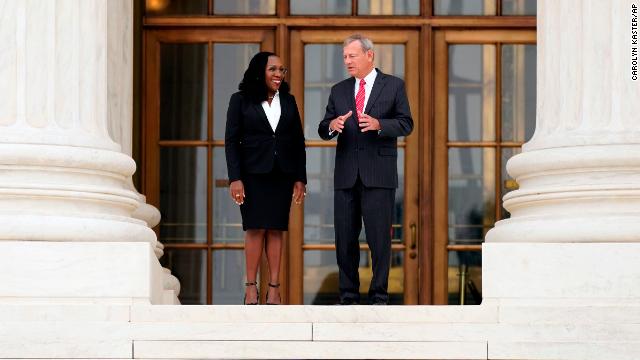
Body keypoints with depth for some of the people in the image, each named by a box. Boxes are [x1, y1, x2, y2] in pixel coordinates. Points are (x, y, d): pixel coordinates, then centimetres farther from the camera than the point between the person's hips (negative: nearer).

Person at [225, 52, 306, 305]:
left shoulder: (288, 101, 11)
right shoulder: (241, 100, 1)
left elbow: (298, 141, 12)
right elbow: (231, 141, -2)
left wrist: (300, 178, 5)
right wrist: (235, 178, -11)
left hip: (282, 174, 3)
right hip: (253, 174, -3)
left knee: (276, 229, 0)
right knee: (256, 228, -7)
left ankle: (274, 288, 0)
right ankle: (251, 287, -3)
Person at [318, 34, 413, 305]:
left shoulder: (393, 86, 5)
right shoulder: (339, 90, 14)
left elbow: (406, 124, -1)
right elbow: (323, 130, 11)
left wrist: (378, 124, -18)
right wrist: (332, 125, -13)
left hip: (379, 174, -3)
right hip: (346, 175, 3)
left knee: (379, 237, -4)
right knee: (345, 239, 4)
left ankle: (379, 298, 3)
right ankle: (348, 298, 11)